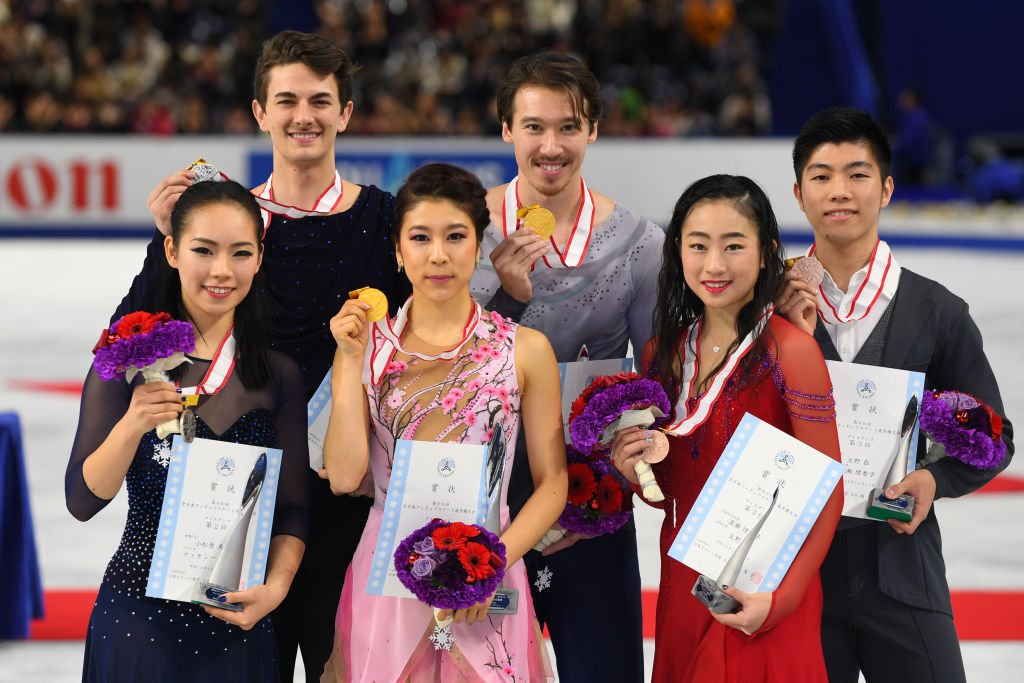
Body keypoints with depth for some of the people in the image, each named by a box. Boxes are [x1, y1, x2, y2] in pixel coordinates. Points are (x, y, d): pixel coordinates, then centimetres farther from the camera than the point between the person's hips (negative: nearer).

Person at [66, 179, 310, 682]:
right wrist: (132, 426, -24)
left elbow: (292, 507, 7)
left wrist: (275, 586, -11)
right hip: (139, 618, -2)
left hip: (239, 623, 2)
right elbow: (82, 501, -8)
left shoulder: (280, 374, 4)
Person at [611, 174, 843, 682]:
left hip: (760, 600, -5)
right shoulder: (662, 352, 5)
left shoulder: (789, 350, -12)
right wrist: (637, 475, -6)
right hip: (682, 588, 5)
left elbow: (827, 492, -11)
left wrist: (781, 597, -18)